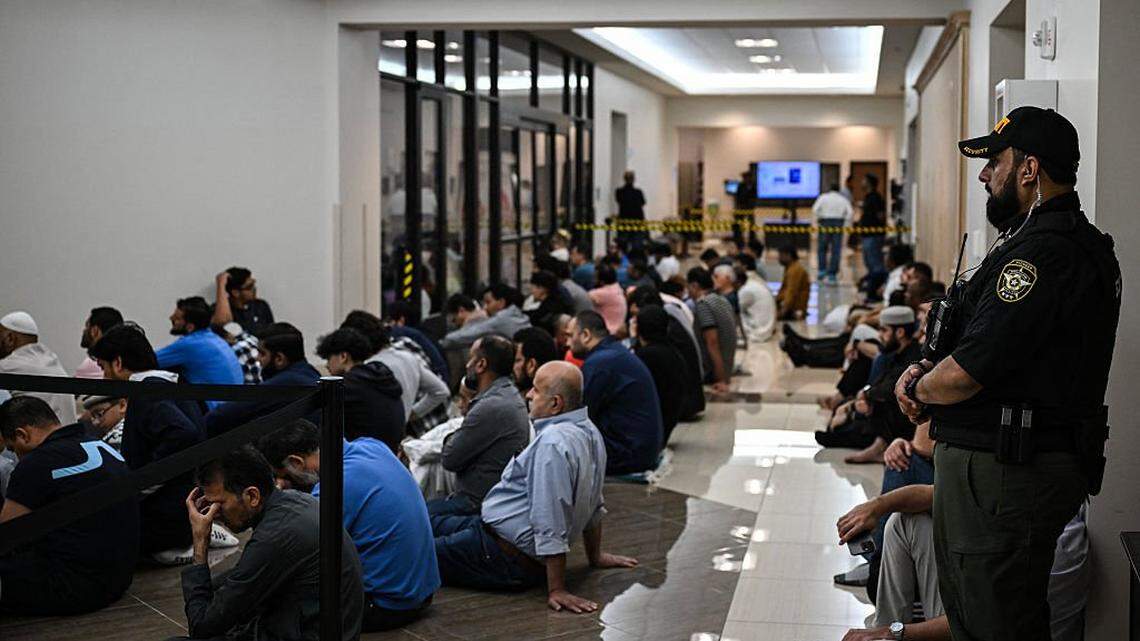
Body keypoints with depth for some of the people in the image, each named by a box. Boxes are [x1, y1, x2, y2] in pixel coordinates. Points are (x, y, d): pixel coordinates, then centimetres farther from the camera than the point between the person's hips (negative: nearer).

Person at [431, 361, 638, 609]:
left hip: (504, 559, -10)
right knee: (433, 522, 21)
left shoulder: (552, 443, -26)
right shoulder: (590, 433, 5)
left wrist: (557, 590, -27)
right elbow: (594, 505, 17)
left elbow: (552, 525, -28)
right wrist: (595, 556, 27)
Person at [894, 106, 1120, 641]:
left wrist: (919, 389, -2)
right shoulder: (1078, 244, 16)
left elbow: (965, 376, -24)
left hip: (1001, 475, -11)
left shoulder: (1044, 251, -21)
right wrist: (928, 371, 5)